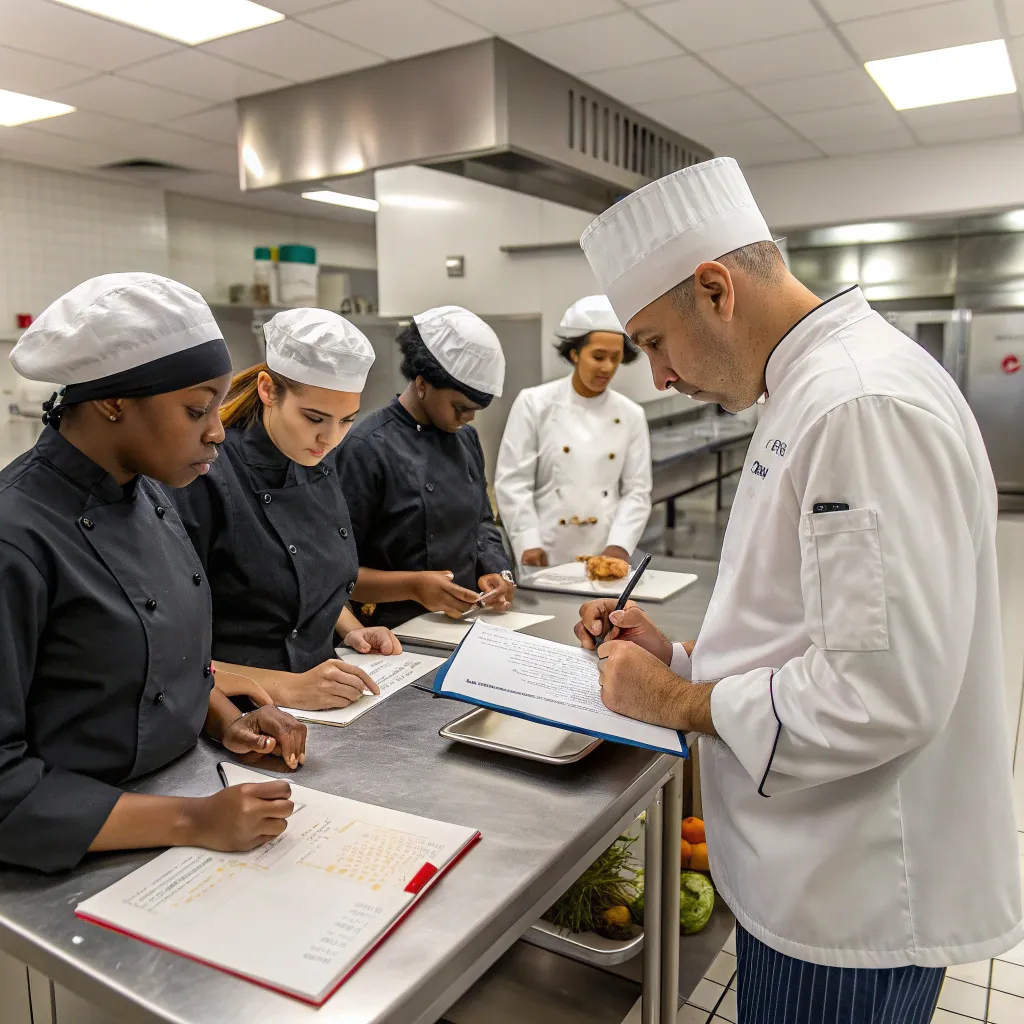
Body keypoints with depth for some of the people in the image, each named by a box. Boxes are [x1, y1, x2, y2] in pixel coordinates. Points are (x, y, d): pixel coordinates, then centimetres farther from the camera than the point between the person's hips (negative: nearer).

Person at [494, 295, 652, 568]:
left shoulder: (631, 415, 3)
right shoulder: (534, 404, -5)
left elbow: (637, 491, 3)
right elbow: (512, 482, -7)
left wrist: (619, 545, -10)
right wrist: (529, 543, -14)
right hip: (547, 555, -2)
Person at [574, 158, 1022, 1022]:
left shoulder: (866, 405, -24)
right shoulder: (816, 388, 9)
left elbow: (881, 693, -29)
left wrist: (678, 702, -16)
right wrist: (680, 659, 4)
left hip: (857, 897, -9)